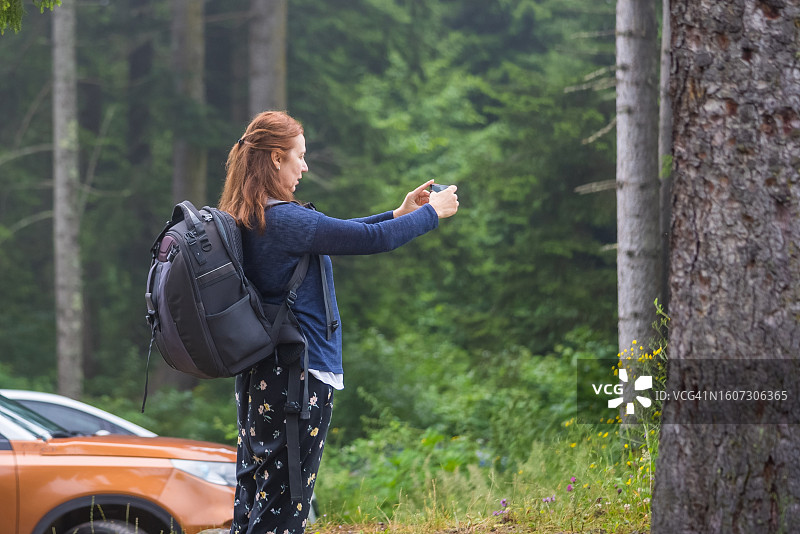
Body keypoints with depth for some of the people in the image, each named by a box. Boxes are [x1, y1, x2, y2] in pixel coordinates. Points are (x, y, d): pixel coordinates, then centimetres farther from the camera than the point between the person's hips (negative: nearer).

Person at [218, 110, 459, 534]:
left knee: (253, 493, 9)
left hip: (258, 375, 9)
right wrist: (432, 213, 1)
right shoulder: (284, 220, -18)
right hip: (298, 374, -9)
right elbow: (373, 240, -14)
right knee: (283, 499, -7)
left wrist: (398, 214, 23)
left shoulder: (245, 223, 11)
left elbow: (330, 234, 21)